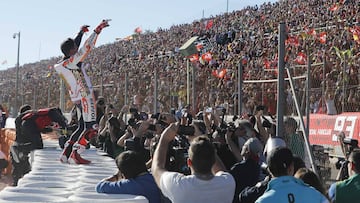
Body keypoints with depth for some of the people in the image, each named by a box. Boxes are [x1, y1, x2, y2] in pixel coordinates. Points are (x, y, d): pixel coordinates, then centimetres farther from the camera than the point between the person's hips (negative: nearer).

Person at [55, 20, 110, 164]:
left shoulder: (59, 65, 8)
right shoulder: (72, 61, -17)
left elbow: (75, 45, 22)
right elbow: (87, 47, -18)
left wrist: (81, 32, 31)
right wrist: (98, 30, -10)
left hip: (77, 98, 9)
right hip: (85, 97, -9)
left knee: (82, 127, 15)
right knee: (91, 128, -7)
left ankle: (66, 154, 13)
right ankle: (74, 155, -10)